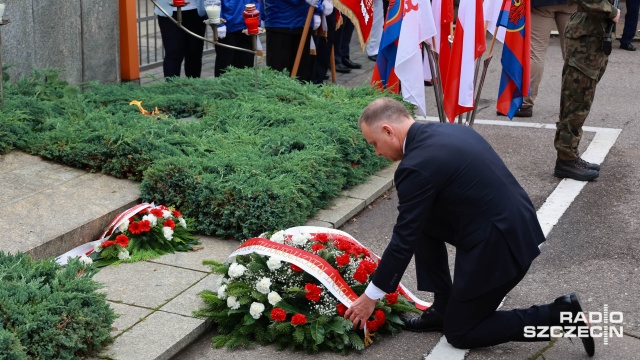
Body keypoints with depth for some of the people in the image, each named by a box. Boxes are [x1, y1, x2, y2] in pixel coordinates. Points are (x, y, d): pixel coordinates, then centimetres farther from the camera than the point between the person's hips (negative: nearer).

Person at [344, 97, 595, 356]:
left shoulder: (416, 166, -18)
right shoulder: (448, 131, 9)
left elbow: (404, 240, -13)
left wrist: (370, 296, -2)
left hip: (498, 246, -9)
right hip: (516, 226, 9)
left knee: (460, 333, 10)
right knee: (421, 222, 16)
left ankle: (560, 315, 2)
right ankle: (444, 307, 21)